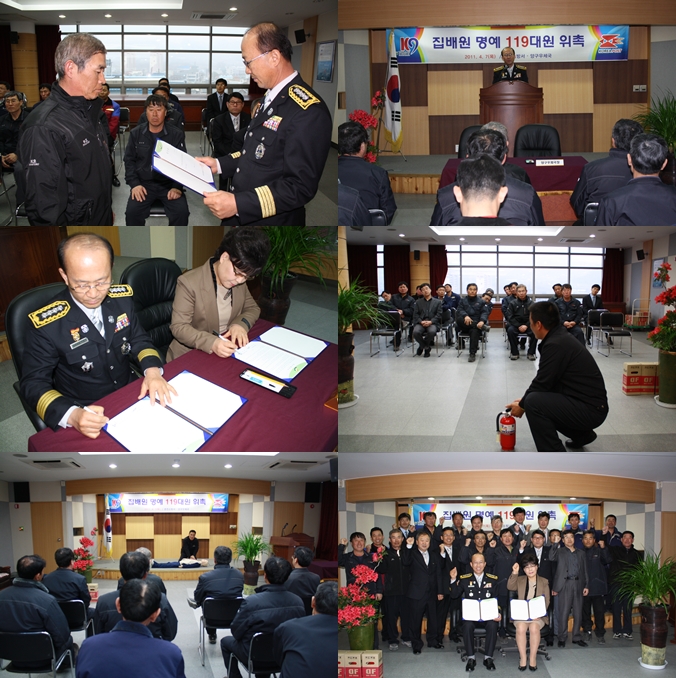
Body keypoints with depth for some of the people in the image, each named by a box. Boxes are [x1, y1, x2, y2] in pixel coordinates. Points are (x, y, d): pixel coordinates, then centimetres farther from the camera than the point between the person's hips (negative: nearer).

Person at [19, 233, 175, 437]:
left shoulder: (122, 299, -4)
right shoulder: (47, 323, -17)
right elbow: (33, 383, -12)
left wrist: (152, 371, -12)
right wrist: (72, 415, -31)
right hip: (86, 418, -5)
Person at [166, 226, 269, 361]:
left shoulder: (239, 281, 2)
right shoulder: (188, 283, -16)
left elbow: (253, 308, 15)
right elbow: (178, 327, -16)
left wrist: (241, 324, -8)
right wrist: (211, 343, -32)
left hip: (227, 349, 5)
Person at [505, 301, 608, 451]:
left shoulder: (556, 345, -21)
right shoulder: (560, 338, 10)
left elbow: (541, 383, -16)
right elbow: (545, 382, 20)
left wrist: (522, 405, 0)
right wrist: (525, 399, 19)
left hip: (591, 409, -10)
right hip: (590, 404, 10)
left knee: (534, 402, -23)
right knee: (539, 397, 22)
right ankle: (582, 434, 25)